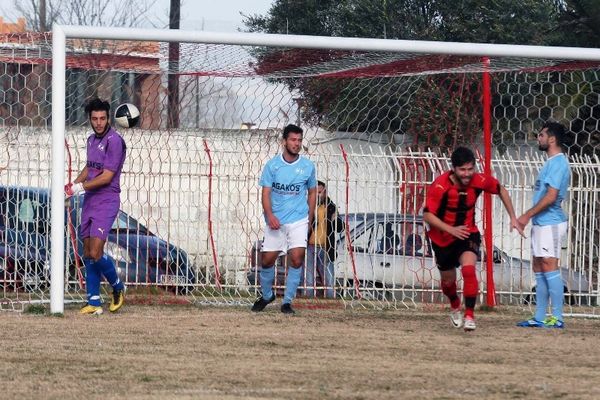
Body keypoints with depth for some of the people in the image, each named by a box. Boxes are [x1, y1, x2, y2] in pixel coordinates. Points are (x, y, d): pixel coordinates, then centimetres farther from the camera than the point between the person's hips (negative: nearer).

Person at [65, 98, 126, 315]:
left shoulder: (114, 141, -13)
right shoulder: (91, 140, 13)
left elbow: (106, 176, -17)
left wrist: (81, 187, -12)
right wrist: (73, 184, 11)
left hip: (106, 201, -8)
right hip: (89, 201, 8)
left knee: (95, 253, -15)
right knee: (87, 254, 5)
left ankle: (118, 287, 9)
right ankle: (94, 303, 10)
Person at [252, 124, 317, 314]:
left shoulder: (307, 166, 2)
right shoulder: (272, 165, -1)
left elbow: (312, 192, 14)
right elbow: (266, 193, -4)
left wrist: (309, 220, 13)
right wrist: (270, 215, -20)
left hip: (298, 220, 0)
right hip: (275, 221, 0)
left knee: (296, 259, -13)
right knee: (268, 259, 3)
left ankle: (287, 301, -2)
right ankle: (266, 295, 28)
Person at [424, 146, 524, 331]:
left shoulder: (479, 181, -18)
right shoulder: (440, 186, -27)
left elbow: (501, 190, 4)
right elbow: (427, 215, -24)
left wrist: (513, 218, 3)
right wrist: (451, 229, -35)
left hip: (468, 233, 0)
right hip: (442, 238, 0)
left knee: (469, 269, -27)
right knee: (448, 281, 15)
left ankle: (469, 315, -20)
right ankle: (455, 306, 49)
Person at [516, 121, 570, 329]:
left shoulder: (558, 163, -14)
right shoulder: (552, 162, 18)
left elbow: (551, 196, -20)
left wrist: (528, 215, -16)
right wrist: (530, 217, 17)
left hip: (550, 223, -10)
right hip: (542, 223, 10)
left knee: (549, 267, -11)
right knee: (539, 269, 11)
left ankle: (557, 318, -11)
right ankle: (539, 318, 14)